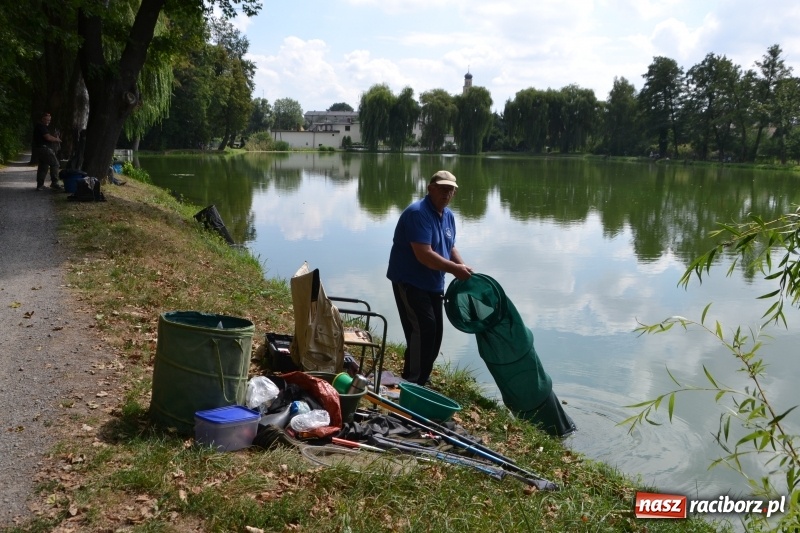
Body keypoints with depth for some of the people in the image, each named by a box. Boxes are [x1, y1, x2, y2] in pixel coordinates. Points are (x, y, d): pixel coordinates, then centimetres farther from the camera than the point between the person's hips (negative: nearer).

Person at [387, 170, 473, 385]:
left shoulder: (448, 216, 7)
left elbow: (450, 248, 17)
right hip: (409, 281, -9)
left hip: (433, 284, 9)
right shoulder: (417, 213, -22)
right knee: (423, 328, -19)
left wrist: (464, 267, -2)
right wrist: (454, 269, -24)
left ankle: (421, 380, 27)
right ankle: (412, 383, -9)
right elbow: (424, 255, -29)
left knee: (435, 332, 12)